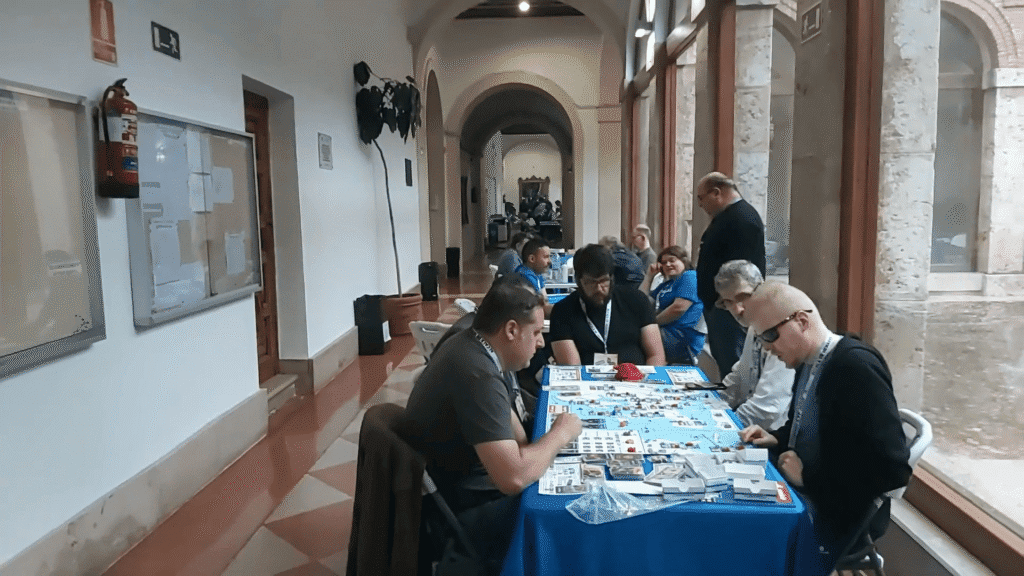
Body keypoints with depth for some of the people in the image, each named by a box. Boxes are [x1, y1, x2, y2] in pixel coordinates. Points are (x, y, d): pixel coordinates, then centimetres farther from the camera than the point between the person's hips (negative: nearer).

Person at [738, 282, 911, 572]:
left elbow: (892, 469, -26)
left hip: (835, 519, -8)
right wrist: (775, 440, 1)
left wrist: (808, 476, -20)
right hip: (802, 499, 8)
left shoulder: (856, 365, -23)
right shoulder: (808, 363, 4)